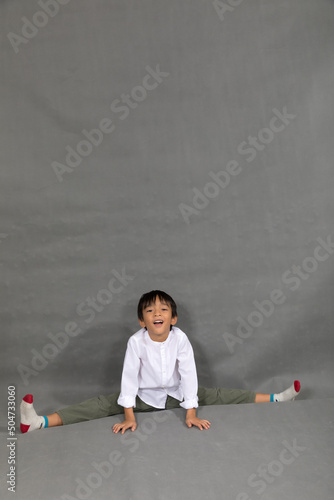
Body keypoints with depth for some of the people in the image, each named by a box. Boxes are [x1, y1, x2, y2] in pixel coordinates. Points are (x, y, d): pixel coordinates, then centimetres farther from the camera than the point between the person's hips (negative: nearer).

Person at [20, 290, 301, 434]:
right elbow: (129, 376, -19)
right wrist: (129, 416, -19)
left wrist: (191, 413, -18)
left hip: (177, 394, 1)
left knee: (218, 396, -5)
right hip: (144, 396, 0)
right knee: (104, 404, -15)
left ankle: (276, 399, 5)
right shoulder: (136, 341, -23)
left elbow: (189, 374, -19)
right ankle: (41, 422, -21)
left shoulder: (180, 339, -22)